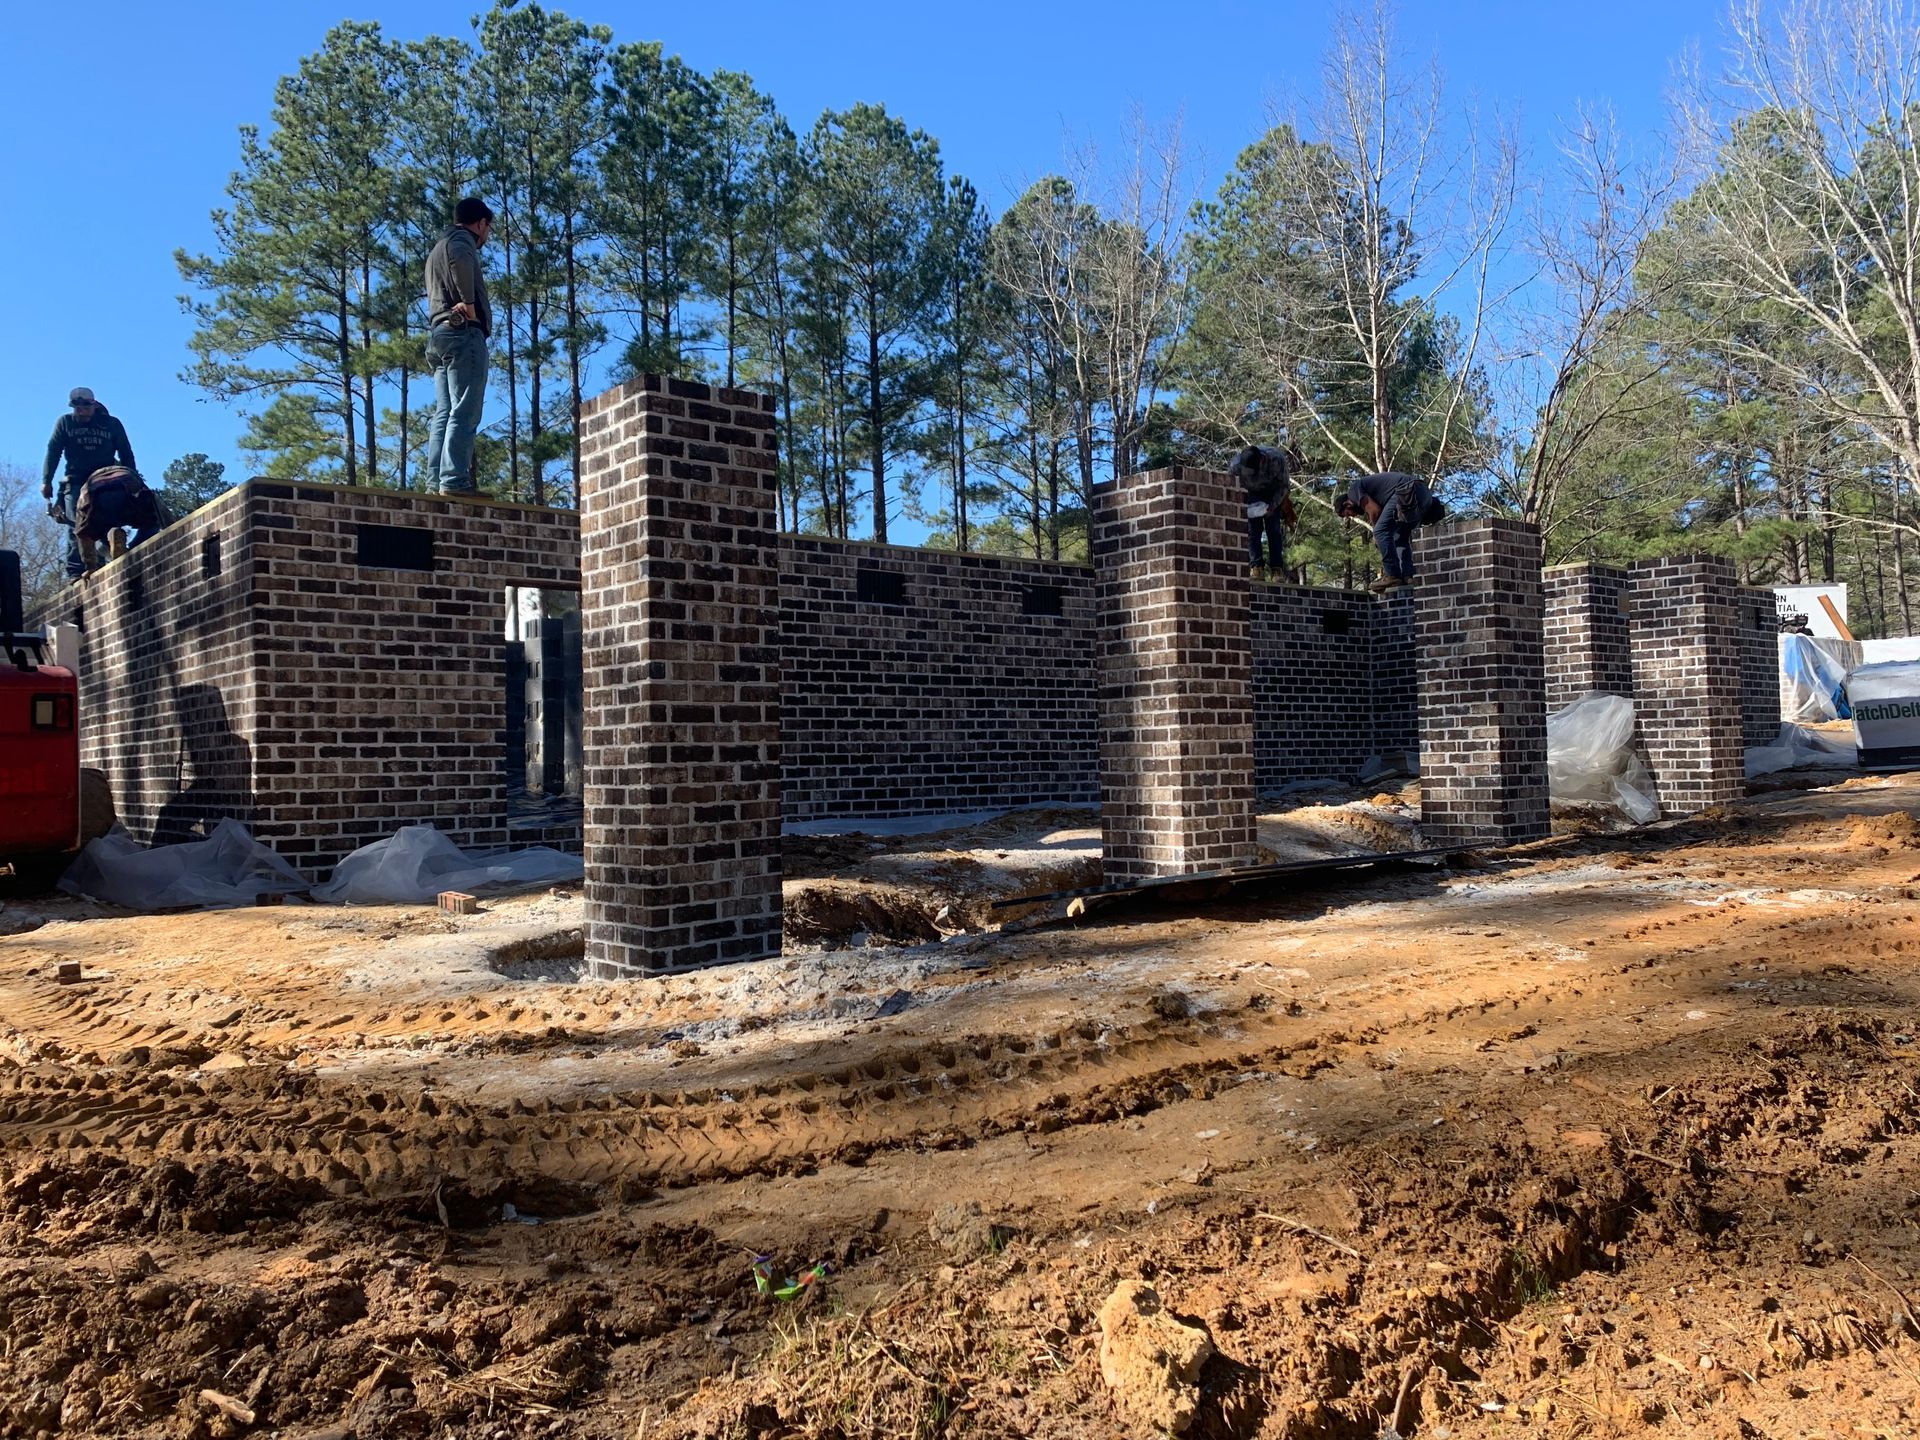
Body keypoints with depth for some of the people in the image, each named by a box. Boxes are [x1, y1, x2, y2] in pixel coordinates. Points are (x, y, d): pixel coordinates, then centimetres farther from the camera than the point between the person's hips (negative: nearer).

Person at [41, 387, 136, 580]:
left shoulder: (112, 424, 10)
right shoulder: (64, 423, 11)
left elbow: (126, 455, 11)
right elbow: (53, 452, 6)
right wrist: (46, 481, -3)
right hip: (76, 482, 0)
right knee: (76, 527, -11)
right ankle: (76, 572, -15)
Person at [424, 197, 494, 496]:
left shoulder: (438, 249, 31)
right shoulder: (461, 241, 0)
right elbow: (460, 260, -25)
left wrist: (461, 304, 6)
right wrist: (470, 306, -17)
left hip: (439, 334, 10)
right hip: (463, 333, -10)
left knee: (444, 413, 4)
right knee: (464, 412, -15)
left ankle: (436, 481, -3)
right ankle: (454, 480, -23)